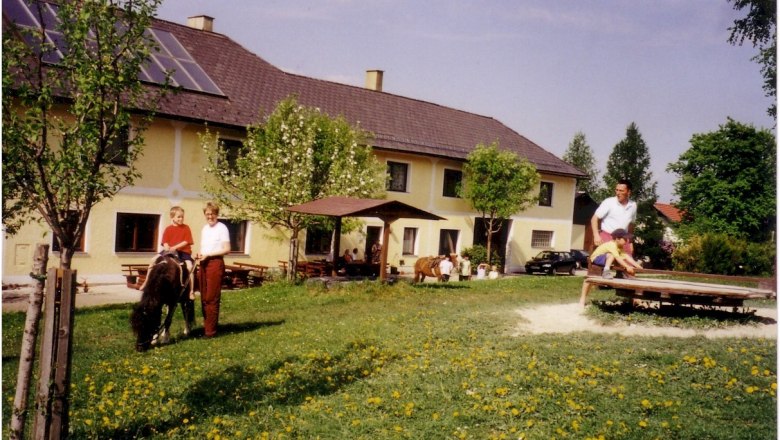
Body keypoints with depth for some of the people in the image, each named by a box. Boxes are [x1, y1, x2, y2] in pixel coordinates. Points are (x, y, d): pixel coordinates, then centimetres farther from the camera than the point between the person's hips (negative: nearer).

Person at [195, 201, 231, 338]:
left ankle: (211, 330, -3)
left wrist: (208, 255, -16)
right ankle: (206, 326, 17)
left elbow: (227, 249, -11)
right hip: (203, 264, 7)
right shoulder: (204, 228, 16)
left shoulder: (222, 228, -6)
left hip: (215, 263, -7)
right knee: (204, 298, 9)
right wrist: (199, 254, 2)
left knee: (212, 298, -7)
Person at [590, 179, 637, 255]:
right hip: (607, 236, -5)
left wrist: (630, 241, 19)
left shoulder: (633, 205, 5)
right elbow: (594, 218, -9)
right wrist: (596, 235, -21)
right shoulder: (609, 202, -9)